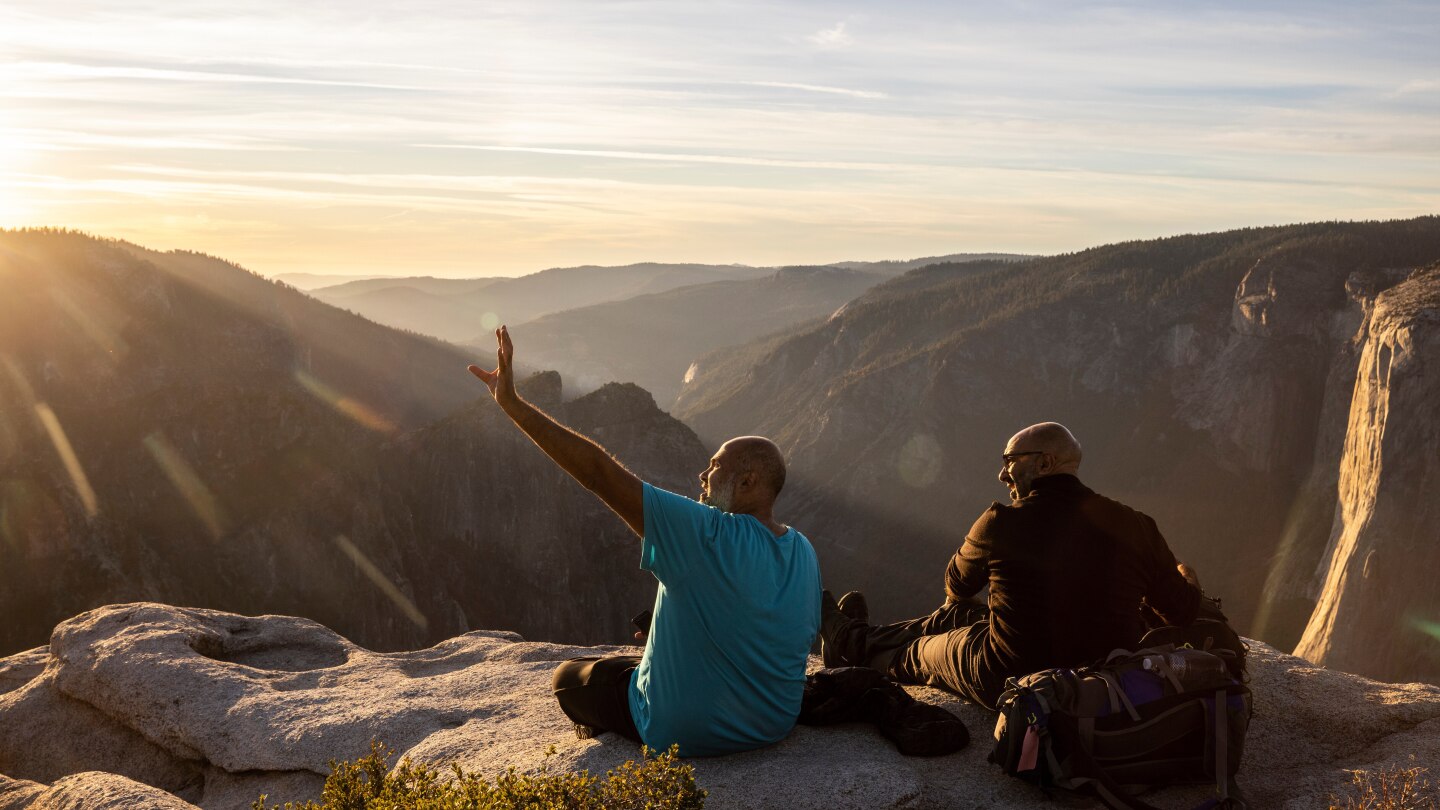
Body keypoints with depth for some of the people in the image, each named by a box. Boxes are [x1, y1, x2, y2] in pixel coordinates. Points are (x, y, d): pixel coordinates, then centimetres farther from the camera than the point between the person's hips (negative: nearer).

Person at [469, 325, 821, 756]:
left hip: (686, 734, -7)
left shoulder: (708, 537, -29)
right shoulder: (804, 553, -8)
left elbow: (600, 473, -31)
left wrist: (513, 403, -28)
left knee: (568, 676, 18)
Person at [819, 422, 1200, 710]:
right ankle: (860, 637, 46)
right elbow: (1183, 612, 0)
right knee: (957, 616, 26)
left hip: (1010, 683, -5)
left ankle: (852, 643, 53)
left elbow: (956, 587, 3)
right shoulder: (1136, 527, -11)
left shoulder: (1000, 523, -18)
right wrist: (1189, 583, 24)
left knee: (922, 651, 25)